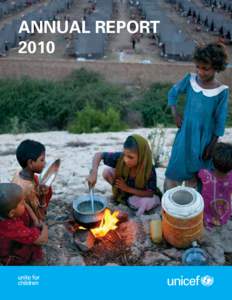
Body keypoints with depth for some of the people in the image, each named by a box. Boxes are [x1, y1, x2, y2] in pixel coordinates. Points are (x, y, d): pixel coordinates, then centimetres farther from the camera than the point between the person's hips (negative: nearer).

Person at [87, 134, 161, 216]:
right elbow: (99, 155, -23)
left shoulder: (149, 170, -34)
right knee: (107, 172, -17)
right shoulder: (120, 158, -30)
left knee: (148, 203, -35)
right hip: (124, 190, 3)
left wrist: (127, 188, -32)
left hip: (141, 195, -3)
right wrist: (94, 173, -39)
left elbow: (150, 193, -26)